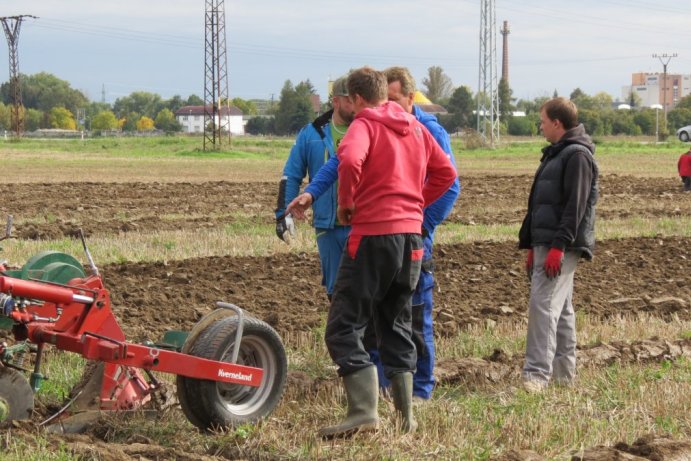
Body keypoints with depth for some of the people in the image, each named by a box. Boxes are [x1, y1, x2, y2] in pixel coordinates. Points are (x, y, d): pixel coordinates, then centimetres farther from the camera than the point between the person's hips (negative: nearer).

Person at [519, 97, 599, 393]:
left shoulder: (577, 155, -11)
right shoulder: (555, 154, 21)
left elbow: (576, 206, -19)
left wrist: (558, 246, -25)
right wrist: (531, 246, 22)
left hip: (562, 247, -10)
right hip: (546, 244, 10)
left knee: (543, 305, -16)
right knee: (560, 308, 13)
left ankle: (537, 374, -19)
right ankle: (564, 373, 19)